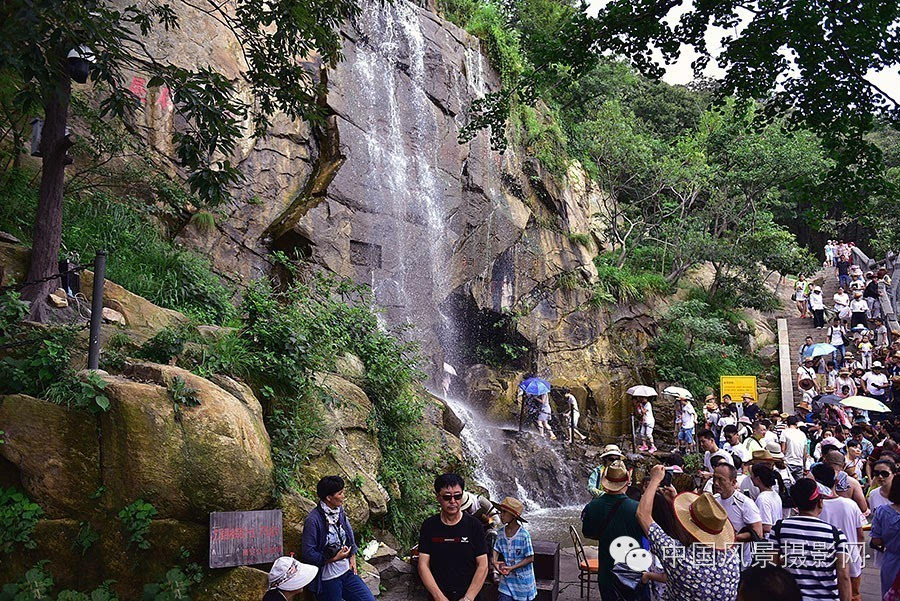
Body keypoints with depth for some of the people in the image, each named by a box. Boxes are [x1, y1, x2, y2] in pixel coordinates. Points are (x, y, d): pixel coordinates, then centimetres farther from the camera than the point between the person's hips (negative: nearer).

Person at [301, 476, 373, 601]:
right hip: (327, 578, -6)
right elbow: (308, 553, -20)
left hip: (347, 571, 7)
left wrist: (352, 557, 6)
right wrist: (335, 558, -15)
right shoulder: (313, 520, -21)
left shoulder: (339, 511, 1)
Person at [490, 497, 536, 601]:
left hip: (522, 579, -4)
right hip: (507, 578, 4)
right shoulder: (501, 532, -4)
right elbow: (496, 549, 8)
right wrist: (494, 561, -13)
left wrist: (512, 568, -22)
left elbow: (530, 558, -16)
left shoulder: (523, 535, -20)